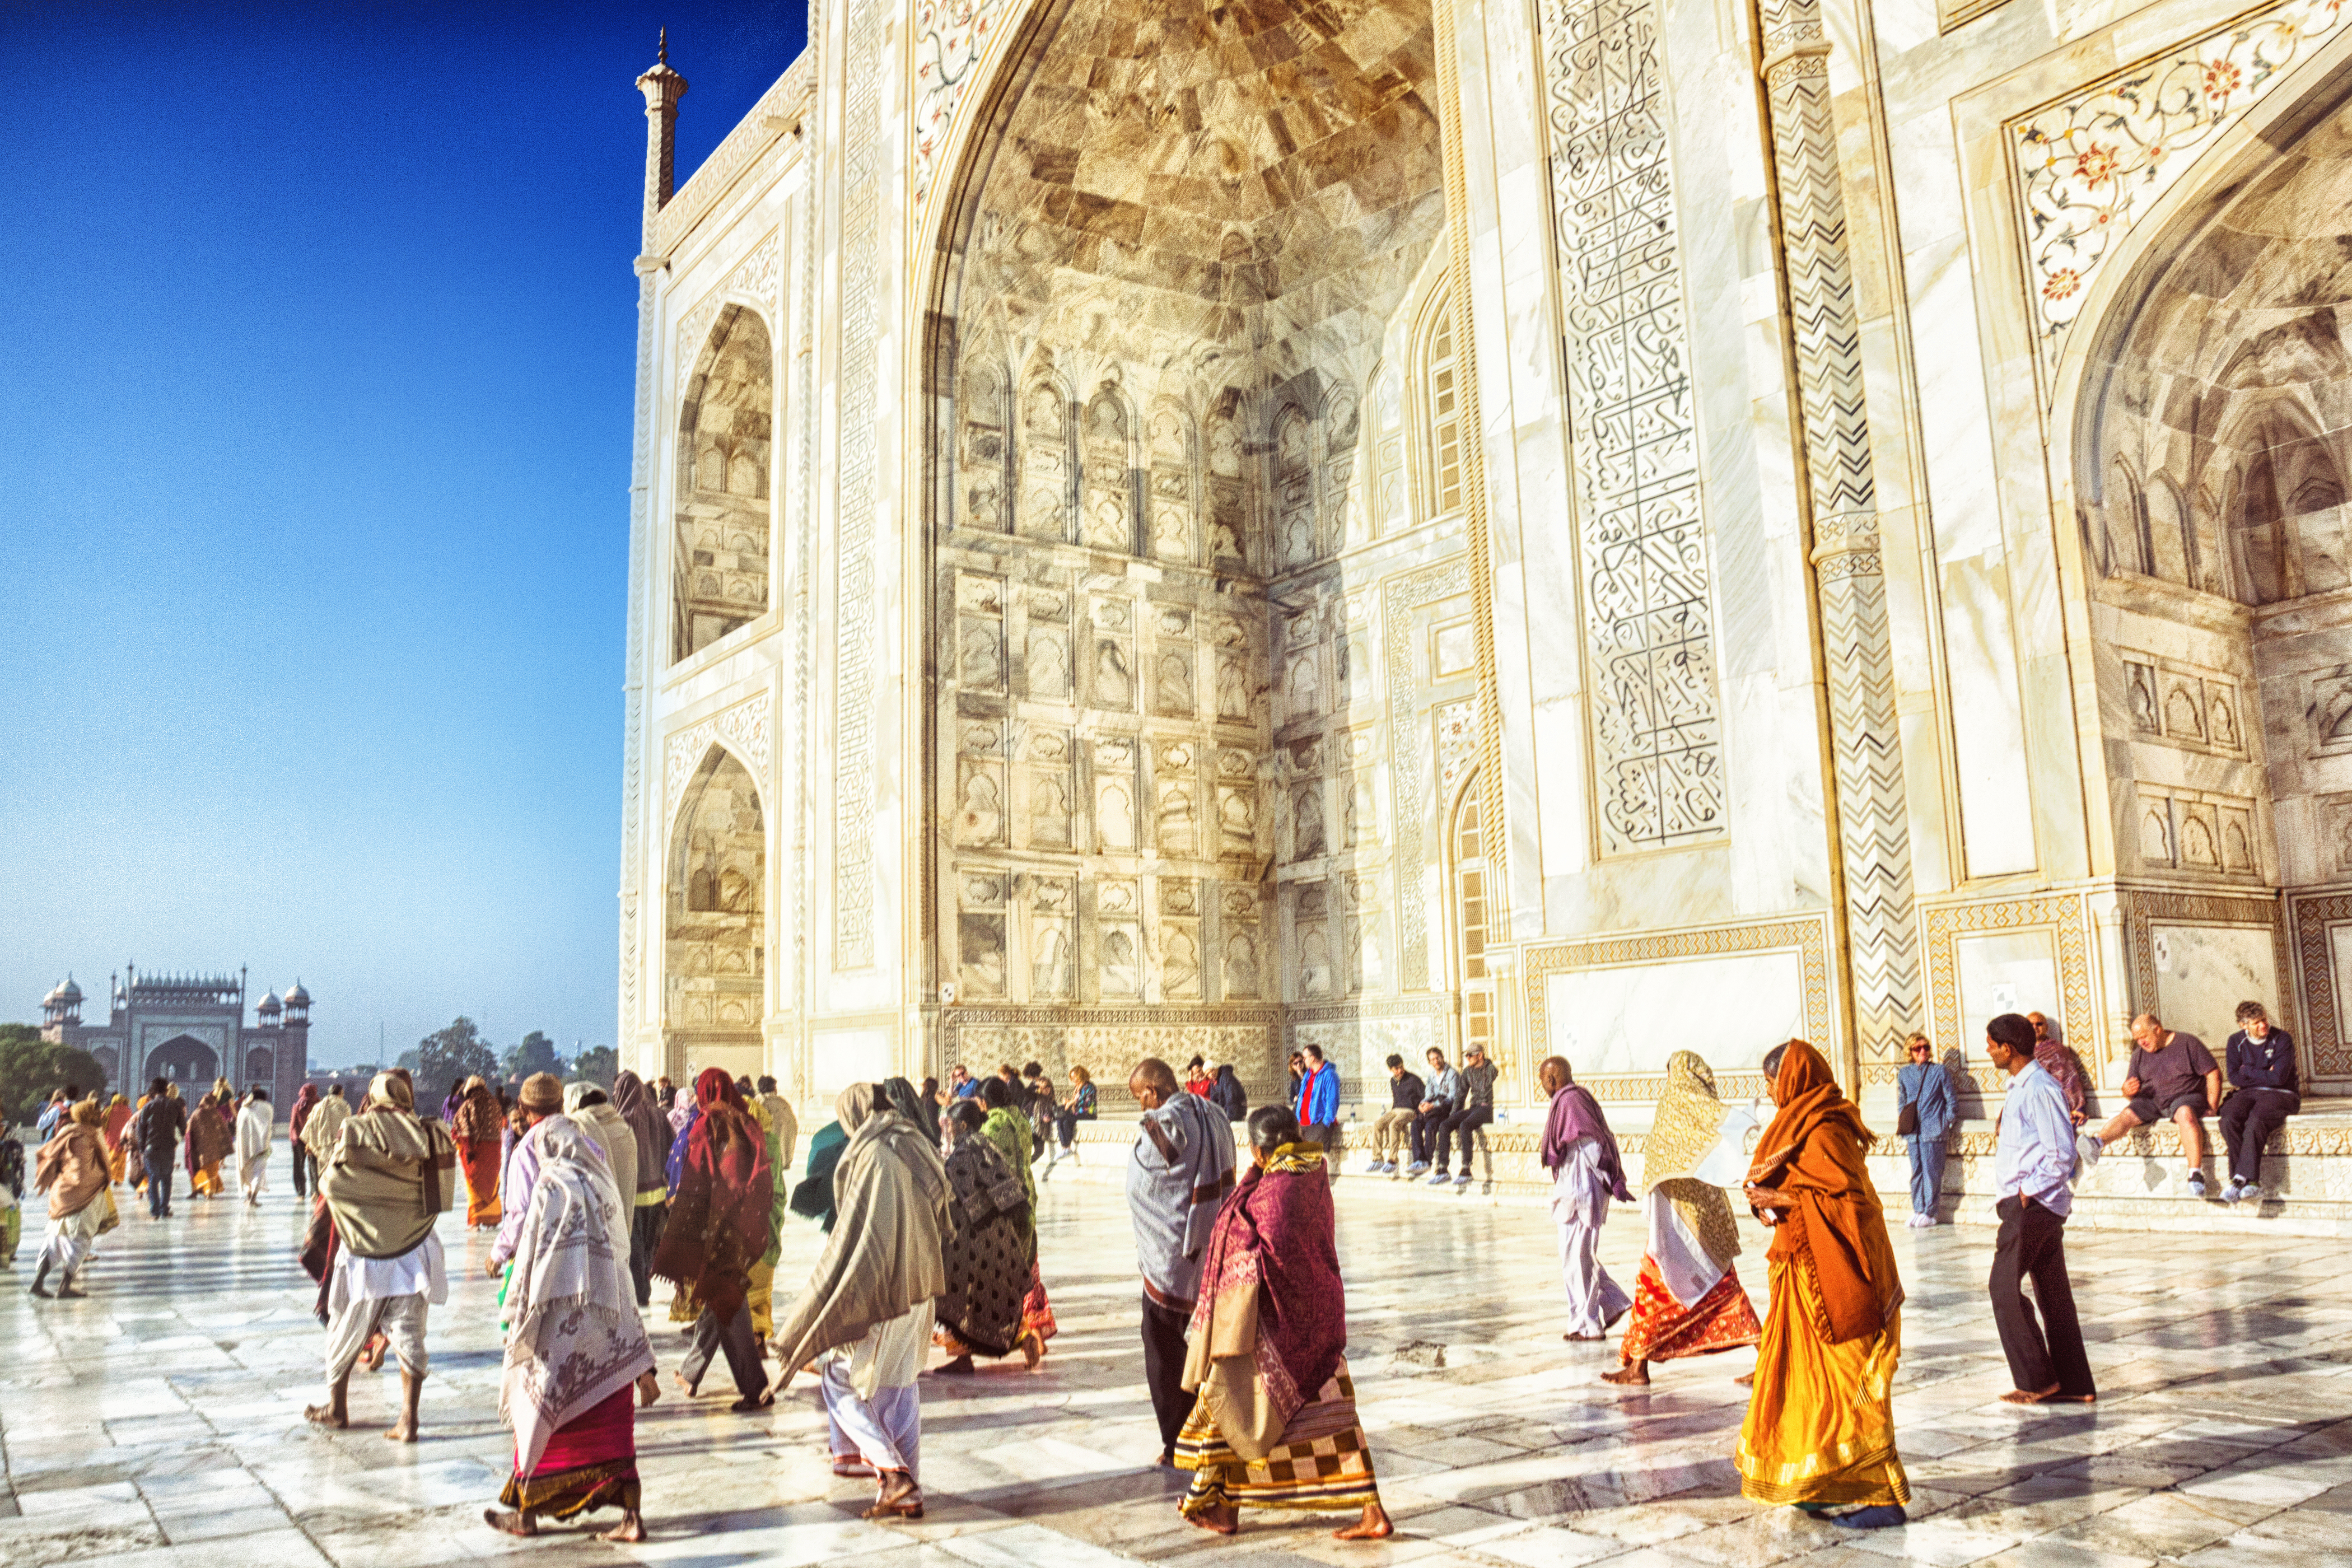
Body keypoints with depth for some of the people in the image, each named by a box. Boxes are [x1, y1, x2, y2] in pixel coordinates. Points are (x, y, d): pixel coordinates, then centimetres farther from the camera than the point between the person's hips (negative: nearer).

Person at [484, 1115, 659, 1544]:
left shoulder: (551, 1186, -7)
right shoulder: (605, 1187, 9)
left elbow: (530, 1259, -8)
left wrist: (516, 1320, 3)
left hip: (561, 1320, -5)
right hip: (611, 1327, 5)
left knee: (540, 1415, 11)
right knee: (613, 1423, 8)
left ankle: (526, 1513, 24)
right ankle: (632, 1516, 5)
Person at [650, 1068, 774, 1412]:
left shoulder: (705, 1128, -11)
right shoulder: (749, 1127, 5)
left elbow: (692, 1189, -13)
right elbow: (765, 1184, 8)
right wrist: (757, 1232, 17)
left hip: (712, 1228, -6)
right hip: (742, 1229, 6)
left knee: (726, 1305, -3)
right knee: (714, 1299, 19)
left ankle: (755, 1388, -5)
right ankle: (691, 1373, 34)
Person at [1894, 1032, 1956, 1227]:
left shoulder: (1940, 1071, 3)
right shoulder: (1904, 1074, 12)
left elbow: (1951, 1100, 8)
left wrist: (1948, 1123, 4)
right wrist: (1903, 1131, 13)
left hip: (1933, 1130, -3)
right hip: (1913, 1131, 3)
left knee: (1932, 1172, -3)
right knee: (1917, 1171, 5)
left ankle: (1929, 1212, 4)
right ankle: (1917, 1210, 12)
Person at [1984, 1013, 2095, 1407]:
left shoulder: (2040, 1089, -16)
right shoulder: (2022, 1087, 16)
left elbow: (2062, 1153, -20)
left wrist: (2027, 1191, -15)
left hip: (2032, 1203, -10)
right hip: (2036, 1205, 10)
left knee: (2005, 1288, -6)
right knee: (2053, 1293, 10)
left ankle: (2036, 1379, -2)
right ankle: (2074, 1385, 15)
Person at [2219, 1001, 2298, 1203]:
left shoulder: (2283, 1040, -3)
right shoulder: (2236, 1042, 9)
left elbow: (2279, 1078, -12)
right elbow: (2234, 1078, 0)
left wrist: (2247, 1070, -2)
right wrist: (2265, 1076, -8)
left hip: (2280, 1094, -4)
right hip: (2247, 1094, 4)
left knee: (2255, 1122, -36)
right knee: (2229, 1119, -31)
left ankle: (2241, 1179, -34)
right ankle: (2251, 1181, -31)